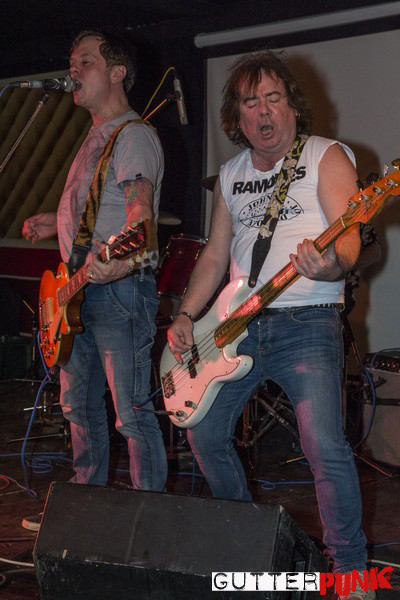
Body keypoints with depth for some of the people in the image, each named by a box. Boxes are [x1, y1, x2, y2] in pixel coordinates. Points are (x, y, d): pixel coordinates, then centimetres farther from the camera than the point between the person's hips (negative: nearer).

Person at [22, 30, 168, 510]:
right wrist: (57, 223, 25)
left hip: (119, 288, -10)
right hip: (79, 290, 10)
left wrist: (122, 260, -43)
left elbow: (140, 209, -26)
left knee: (132, 414, -8)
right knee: (79, 406, 17)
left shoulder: (133, 135, -11)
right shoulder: (94, 137, 20)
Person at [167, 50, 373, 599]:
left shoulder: (327, 157, -2)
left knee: (324, 447, -18)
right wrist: (186, 316, 7)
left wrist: (330, 266, -35)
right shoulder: (230, 174, 16)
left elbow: (349, 240, -12)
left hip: (307, 323, -6)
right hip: (238, 326, 6)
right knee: (204, 434, 7)